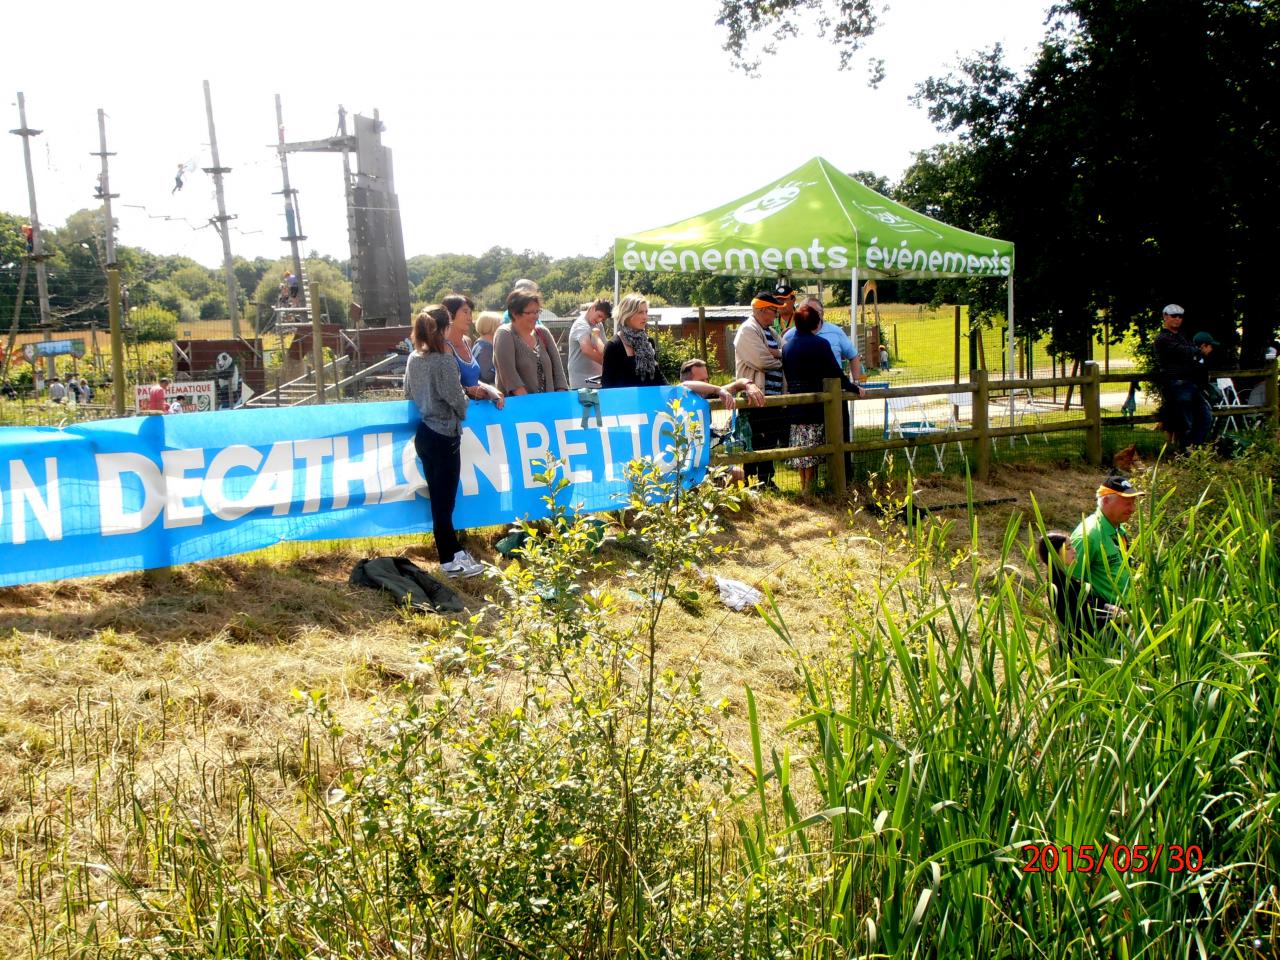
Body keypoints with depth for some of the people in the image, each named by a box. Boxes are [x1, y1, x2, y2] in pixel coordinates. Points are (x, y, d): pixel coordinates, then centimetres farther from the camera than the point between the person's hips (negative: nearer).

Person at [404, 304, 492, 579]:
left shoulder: (413, 359, 3)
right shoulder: (445, 361, -19)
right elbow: (458, 402, -15)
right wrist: (463, 407, 7)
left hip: (423, 434, 7)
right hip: (444, 437, -7)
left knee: (438, 497, 15)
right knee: (444, 502, 1)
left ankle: (453, 550, 25)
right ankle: (451, 561, 10)